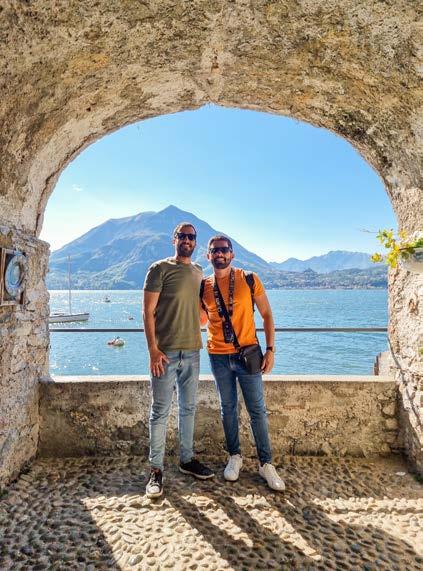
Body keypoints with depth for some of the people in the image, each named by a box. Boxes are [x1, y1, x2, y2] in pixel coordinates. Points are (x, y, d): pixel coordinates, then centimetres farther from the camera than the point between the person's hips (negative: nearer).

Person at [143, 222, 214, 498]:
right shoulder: (160, 269, -5)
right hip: (165, 352, -6)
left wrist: (196, 340, 7)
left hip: (192, 351, 6)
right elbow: (148, 312, -9)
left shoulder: (199, 272, 12)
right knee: (160, 411, 2)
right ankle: (156, 469, 16)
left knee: (189, 408, 16)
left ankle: (187, 459, 32)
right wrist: (153, 349, -15)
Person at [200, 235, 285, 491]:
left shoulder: (249, 280, -5)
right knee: (228, 408, 13)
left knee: (257, 409, 4)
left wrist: (270, 349, -6)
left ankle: (266, 463, 19)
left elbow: (267, 315, -1)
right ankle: (235, 457, 31)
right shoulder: (204, 287, 1)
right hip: (219, 356, 2)